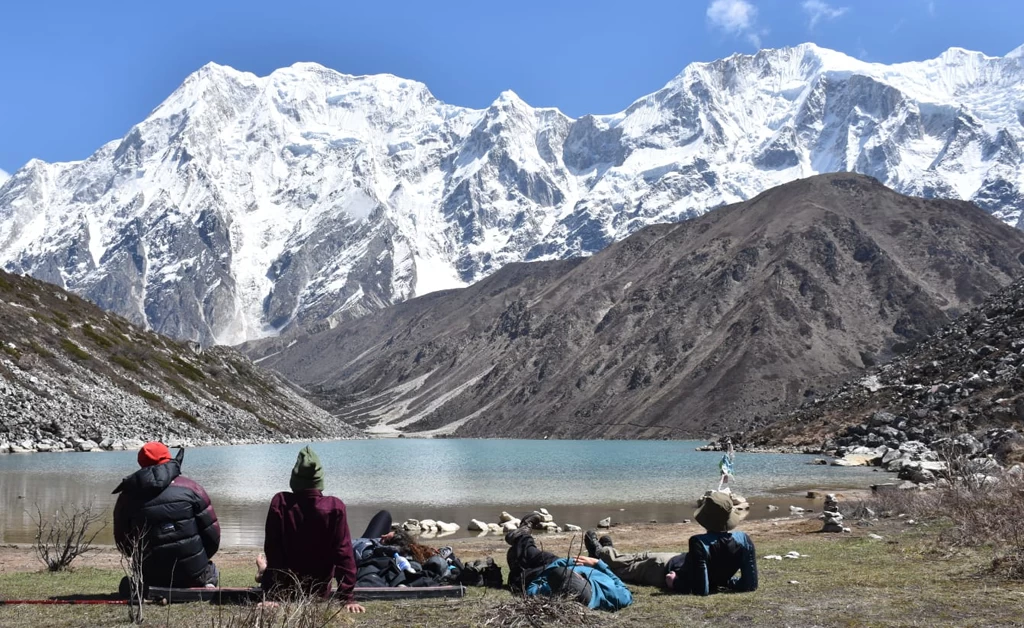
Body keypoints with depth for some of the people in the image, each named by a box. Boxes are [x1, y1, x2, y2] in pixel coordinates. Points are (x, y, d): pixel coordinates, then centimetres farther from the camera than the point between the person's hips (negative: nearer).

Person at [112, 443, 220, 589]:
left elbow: (123, 545, 9)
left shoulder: (127, 497, 1)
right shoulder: (189, 487, -4)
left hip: (152, 579, 1)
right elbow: (212, 532, -3)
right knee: (210, 571, 31)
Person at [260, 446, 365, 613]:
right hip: (320, 592, 1)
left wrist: (273, 593, -6)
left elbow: (272, 550, -14)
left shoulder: (280, 503, -20)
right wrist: (348, 598, -15)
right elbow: (344, 553, -20)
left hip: (284, 589, 0)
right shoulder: (335, 507, -21)